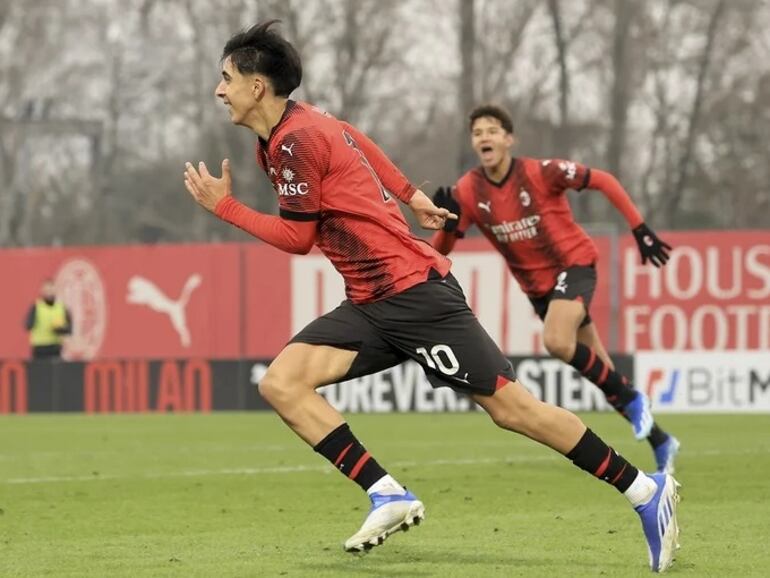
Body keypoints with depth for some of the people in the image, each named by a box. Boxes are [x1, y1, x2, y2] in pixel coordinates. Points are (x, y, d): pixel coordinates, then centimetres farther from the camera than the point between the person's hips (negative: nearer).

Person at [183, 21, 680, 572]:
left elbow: (296, 236, -12)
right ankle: (388, 496, -12)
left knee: (509, 405, -8)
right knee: (281, 382, -7)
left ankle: (646, 490, 0)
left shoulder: (296, 140, -15)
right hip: (371, 304, 10)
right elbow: (355, 140, 29)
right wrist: (410, 194, 34)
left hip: (411, 289, -10)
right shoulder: (292, 128, 12)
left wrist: (222, 205, -5)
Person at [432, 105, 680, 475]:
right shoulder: (468, 191, -9)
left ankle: (632, 400, -11)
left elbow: (603, 181, -10)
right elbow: (440, 250, -8)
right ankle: (659, 441, 25)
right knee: (597, 370, 9)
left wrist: (639, 228, -13)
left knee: (556, 341, -31)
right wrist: (447, 221, -29)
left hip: (573, 265, -5)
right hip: (536, 285, 5)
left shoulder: (540, 173, -19)